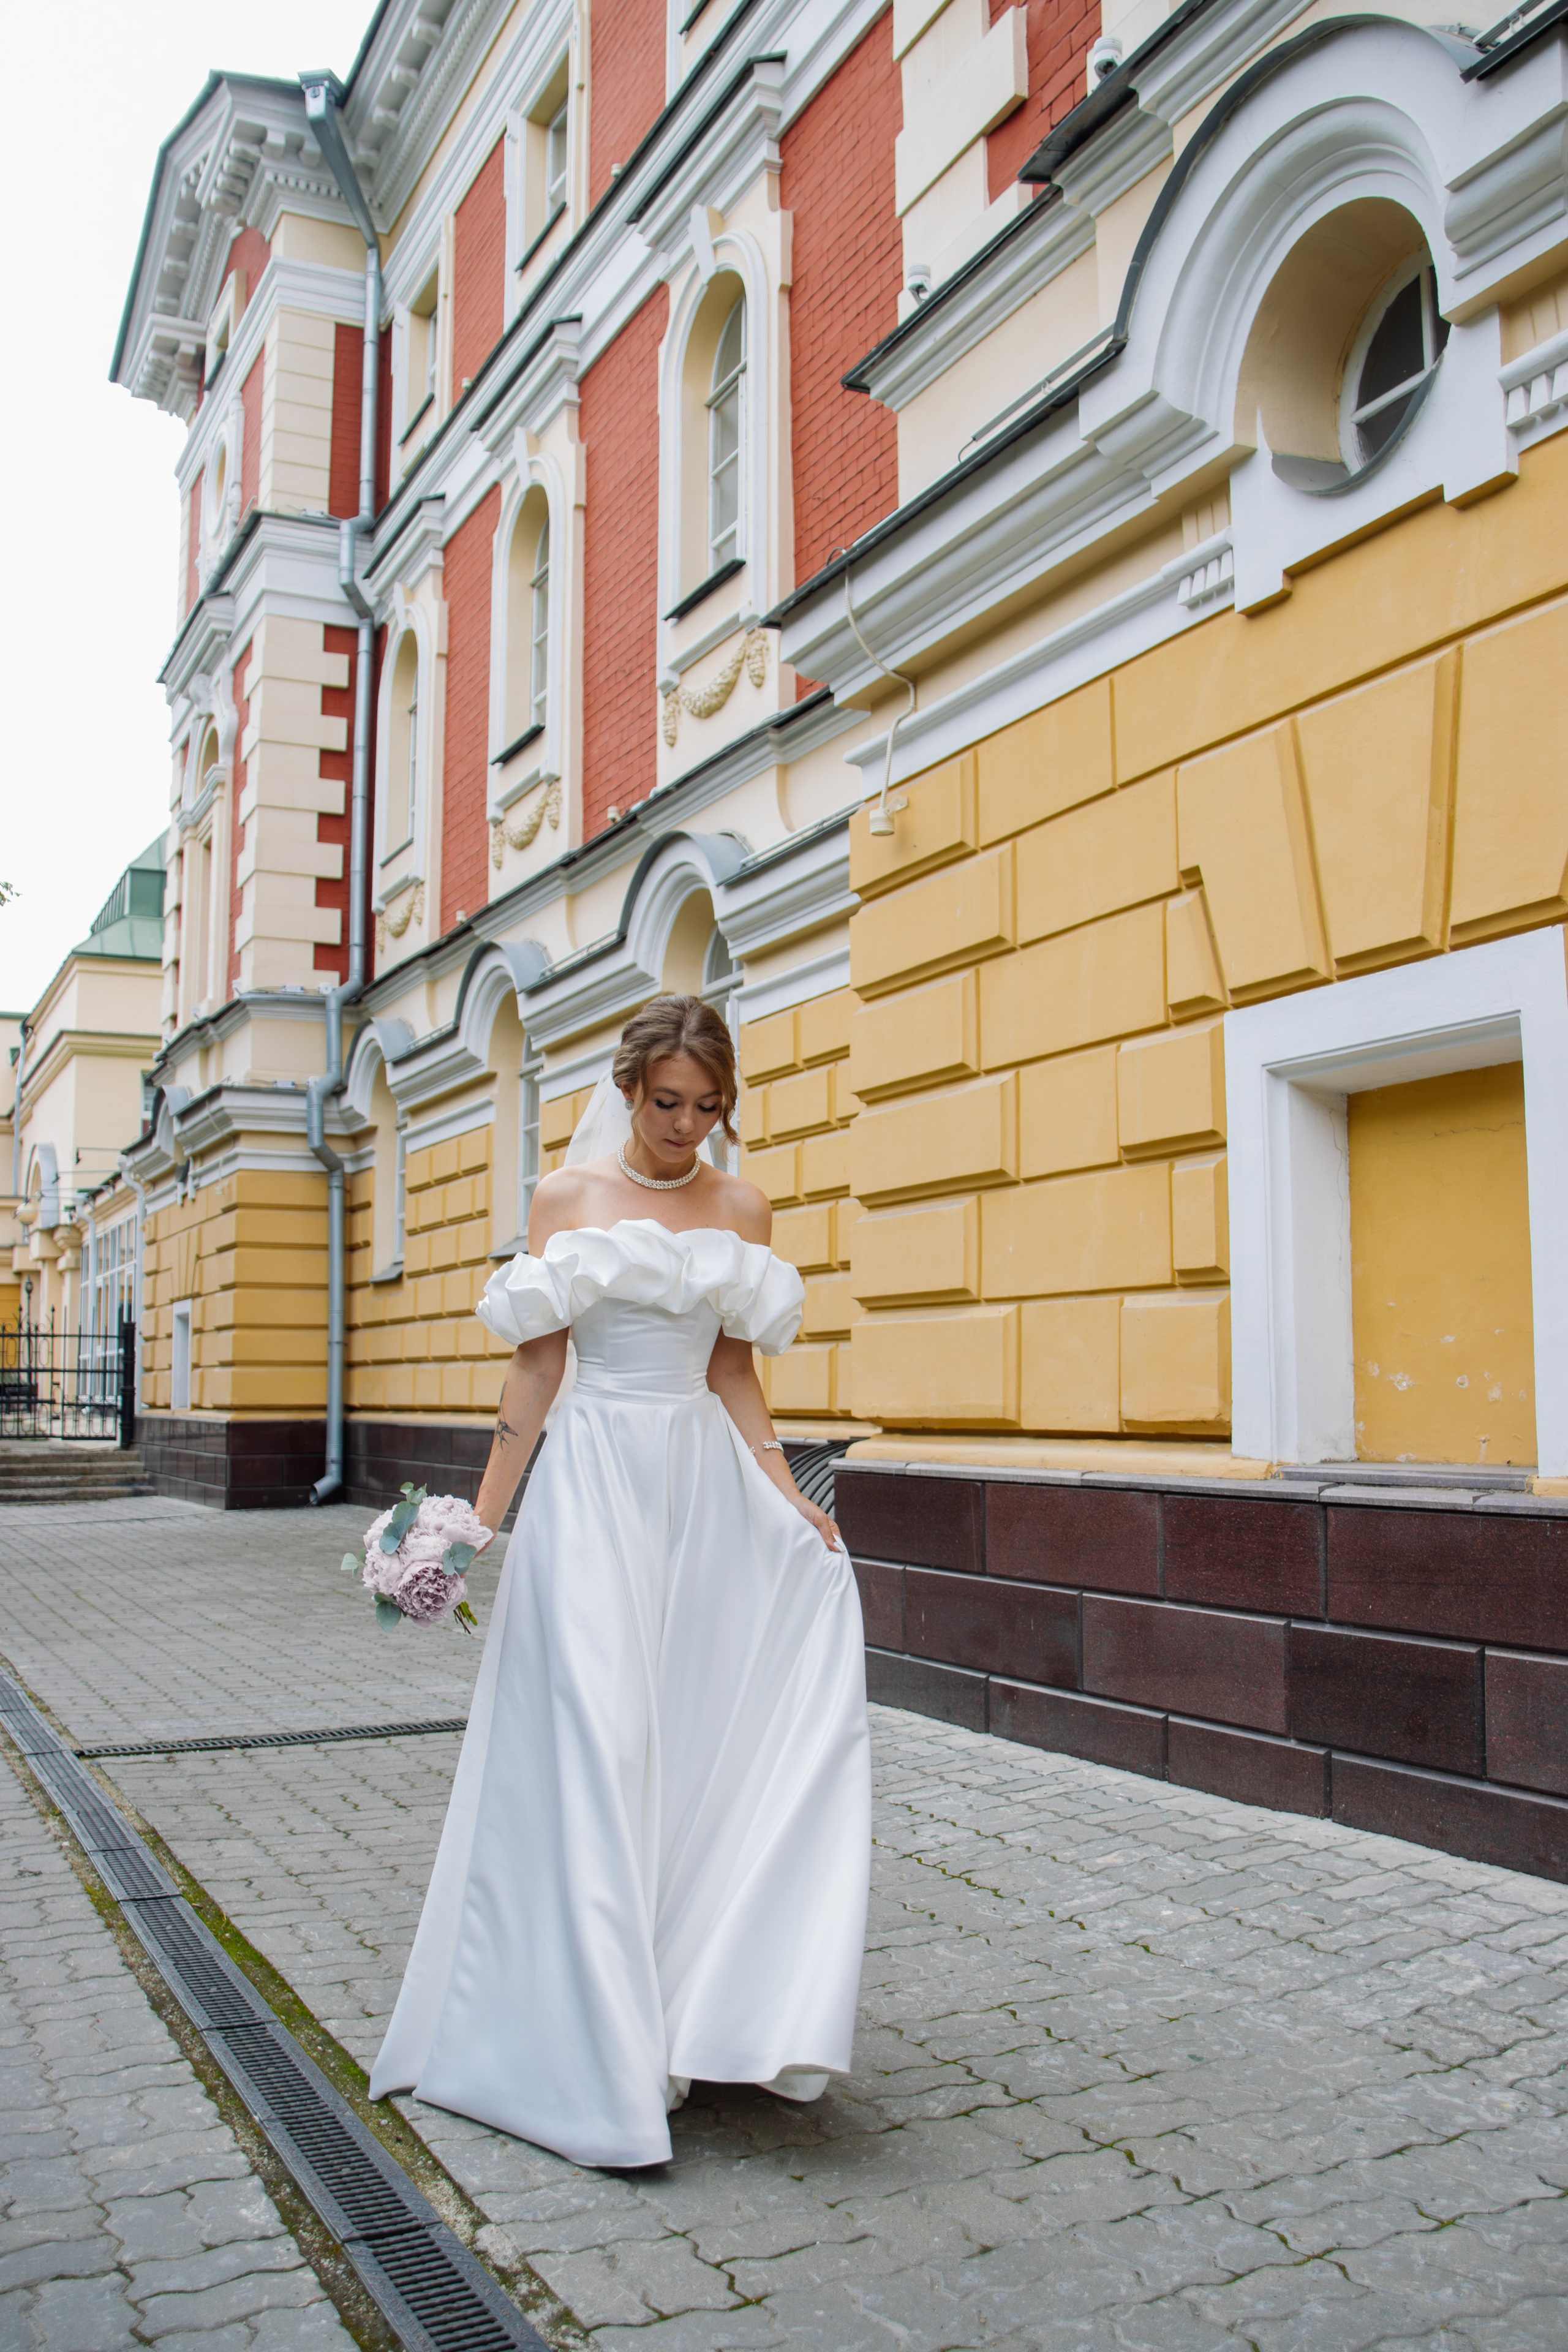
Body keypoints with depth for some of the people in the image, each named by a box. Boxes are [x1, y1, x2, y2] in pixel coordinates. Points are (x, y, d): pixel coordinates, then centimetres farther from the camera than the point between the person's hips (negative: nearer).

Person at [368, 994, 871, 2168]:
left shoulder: (743, 1210, 9)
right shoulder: (569, 1197, 1)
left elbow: (735, 1374, 10)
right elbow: (536, 1368, 0)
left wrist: (790, 1499, 0)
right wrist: (483, 1521, -3)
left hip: (706, 1482, 3)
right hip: (595, 1476, -3)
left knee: (700, 1737, 3)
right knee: (595, 1742, -4)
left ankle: (707, 2010, 17)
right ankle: (601, 2059, 5)